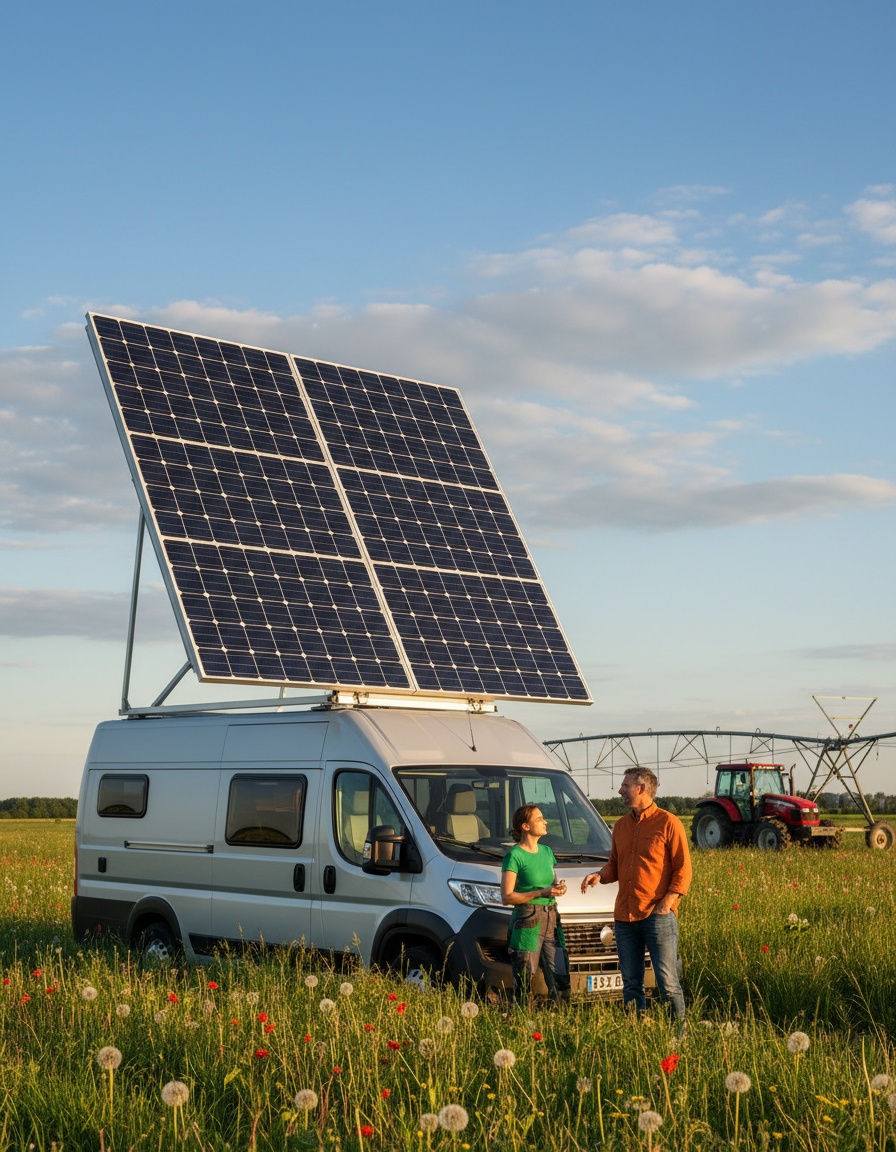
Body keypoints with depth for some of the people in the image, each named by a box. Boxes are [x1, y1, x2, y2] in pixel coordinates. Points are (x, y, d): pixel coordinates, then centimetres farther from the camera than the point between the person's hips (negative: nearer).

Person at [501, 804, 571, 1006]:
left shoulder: (546, 852, 15)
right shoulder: (514, 856, -6)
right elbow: (507, 897, -11)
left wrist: (559, 888, 3)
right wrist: (541, 893, -17)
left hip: (551, 920, 6)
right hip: (527, 923, -6)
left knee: (561, 980, 0)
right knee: (524, 984, -3)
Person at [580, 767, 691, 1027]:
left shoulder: (668, 823, -3)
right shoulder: (620, 826, 15)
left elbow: (683, 869, -4)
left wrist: (667, 903, -13)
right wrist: (600, 875, 1)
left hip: (657, 915, -6)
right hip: (625, 916, 6)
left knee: (667, 981, -6)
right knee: (631, 983, 9)